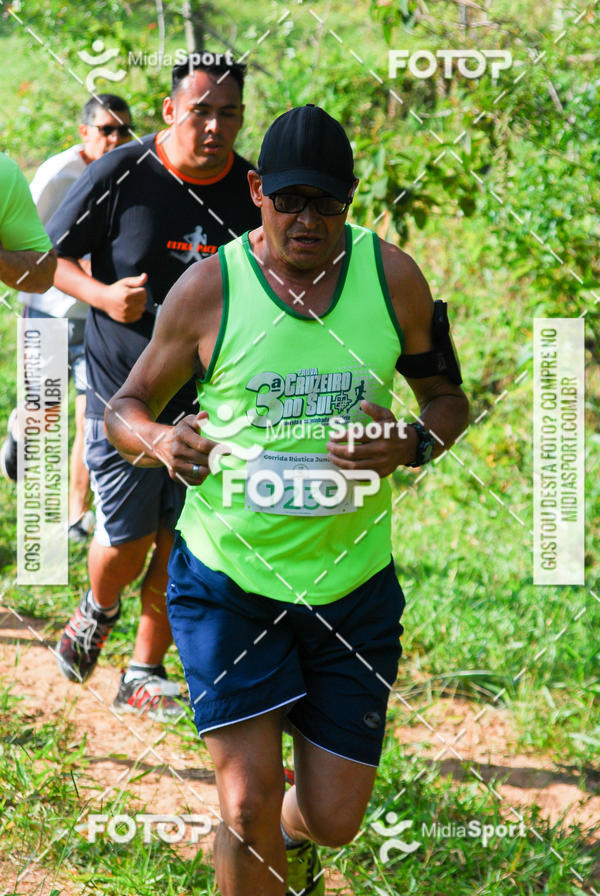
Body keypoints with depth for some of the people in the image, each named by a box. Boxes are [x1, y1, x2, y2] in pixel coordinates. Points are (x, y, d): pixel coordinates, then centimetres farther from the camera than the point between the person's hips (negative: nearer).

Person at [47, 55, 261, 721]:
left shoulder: (254, 193, -2)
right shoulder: (121, 175, -12)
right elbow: (49, 258, -4)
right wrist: (103, 296, -19)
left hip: (210, 404, 3)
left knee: (180, 547, 5)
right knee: (126, 544, 0)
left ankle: (143, 676, 20)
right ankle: (98, 611, 34)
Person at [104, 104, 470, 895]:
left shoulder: (392, 277, -3)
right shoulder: (209, 288, -8)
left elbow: (447, 397, 8)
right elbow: (125, 408, 2)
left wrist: (413, 445, -15)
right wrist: (159, 440, -22)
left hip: (352, 583, 2)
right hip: (228, 576, -2)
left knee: (333, 820, 7)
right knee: (248, 806, -12)